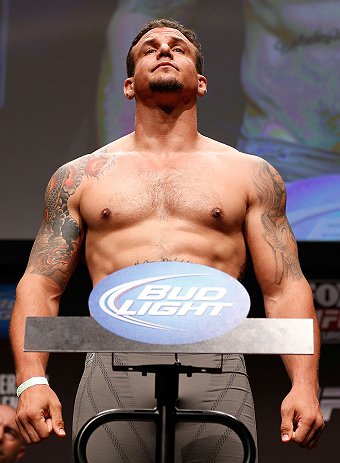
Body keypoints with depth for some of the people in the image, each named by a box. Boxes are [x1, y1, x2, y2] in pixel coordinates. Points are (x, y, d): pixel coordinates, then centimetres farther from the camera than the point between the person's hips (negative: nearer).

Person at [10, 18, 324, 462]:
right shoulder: (80, 176, 17)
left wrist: (305, 384, -5)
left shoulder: (251, 173, 17)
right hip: (113, 373, 0)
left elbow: (285, 289, 11)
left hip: (216, 379, 0)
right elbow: (40, 284, 12)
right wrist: (32, 379, -6)